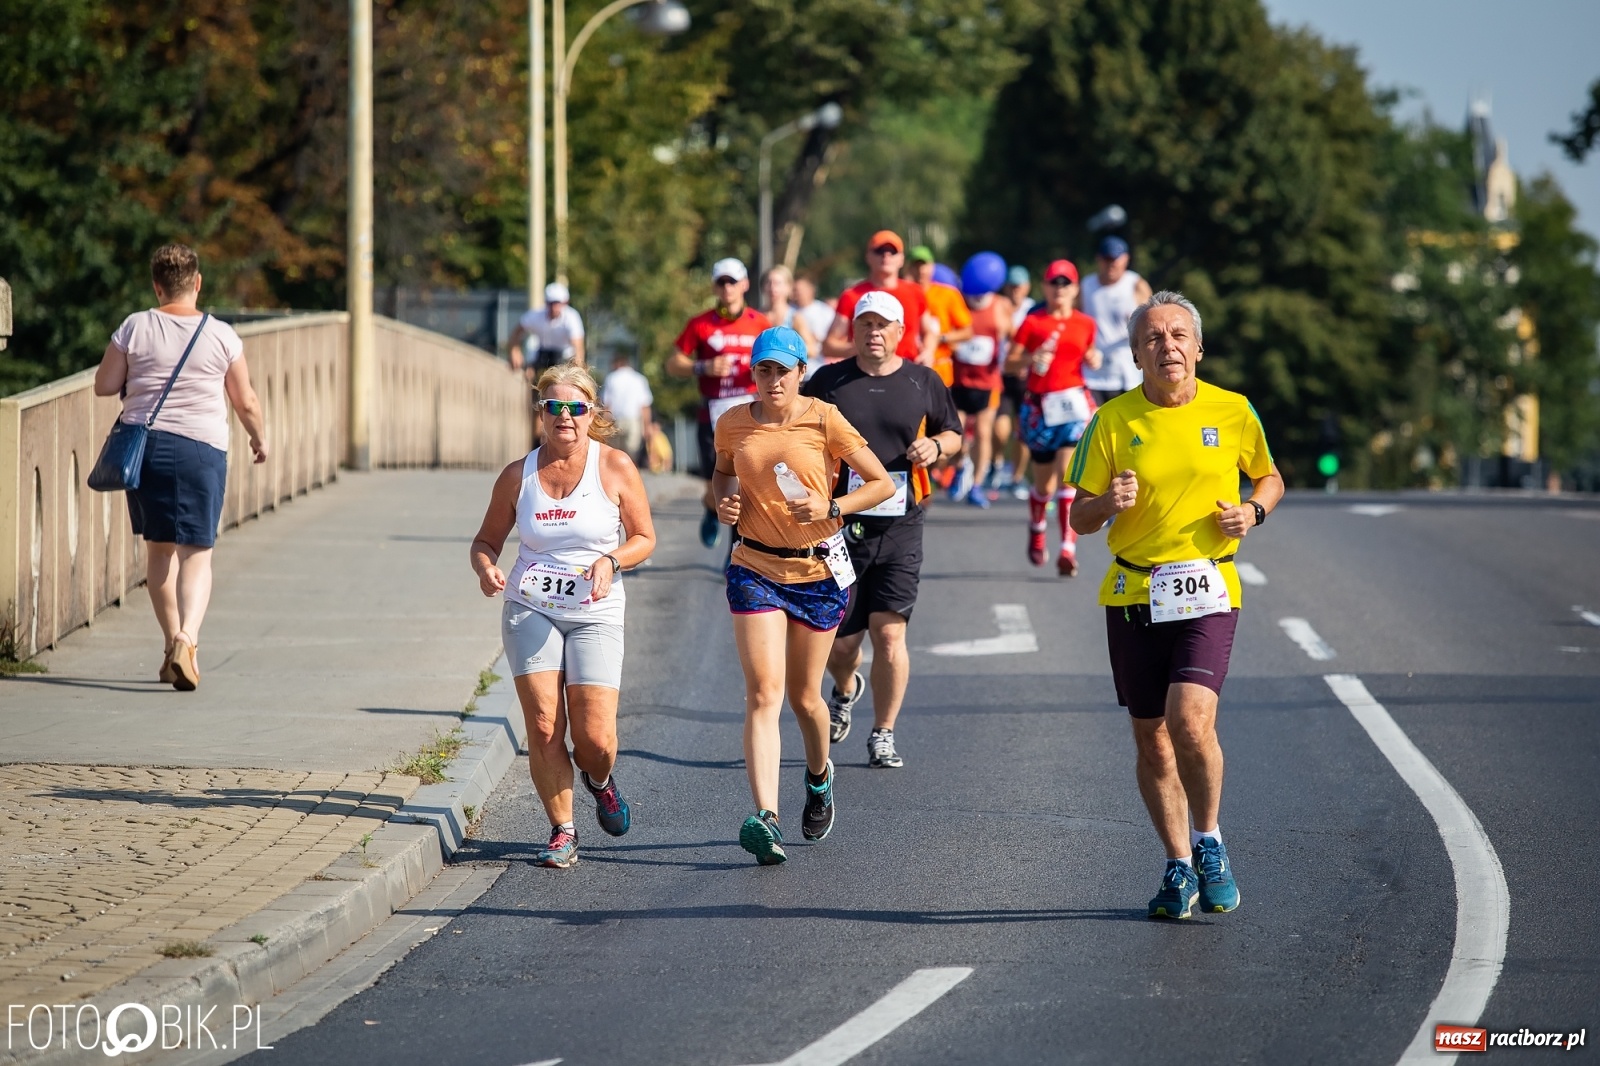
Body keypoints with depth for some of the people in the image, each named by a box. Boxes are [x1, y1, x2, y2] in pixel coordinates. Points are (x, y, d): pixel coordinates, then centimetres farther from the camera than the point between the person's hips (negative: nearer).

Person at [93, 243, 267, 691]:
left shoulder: (136, 327, -2)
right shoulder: (221, 335, -1)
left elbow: (103, 385, 2)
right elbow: (246, 402, 5)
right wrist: (259, 438, 23)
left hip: (144, 444, 1)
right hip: (202, 448, -1)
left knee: (159, 545, 15)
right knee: (197, 552, -1)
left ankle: (173, 641, 19)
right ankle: (187, 638, -21)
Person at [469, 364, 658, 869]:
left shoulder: (616, 468, -2)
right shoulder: (518, 475, 3)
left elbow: (645, 538, 5)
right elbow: (486, 539, 13)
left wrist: (611, 561, -16)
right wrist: (486, 568, -10)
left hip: (596, 615, -1)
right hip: (530, 611, 1)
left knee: (594, 737, -10)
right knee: (543, 726, -11)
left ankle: (599, 780, 27)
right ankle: (562, 832, 6)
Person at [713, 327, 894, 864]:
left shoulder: (823, 420, -8)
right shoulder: (733, 424, 1)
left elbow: (882, 483, -3)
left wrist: (831, 509, -18)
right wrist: (724, 501, 0)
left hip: (817, 569, -1)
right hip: (755, 568, 1)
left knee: (803, 696, 11)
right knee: (763, 694, -14)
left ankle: (819, 775, 45)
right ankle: (765, 818, -24)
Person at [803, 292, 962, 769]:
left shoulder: (924, 382, 7)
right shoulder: (827, 382, 4)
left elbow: (954, 433, 18)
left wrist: (935, 446, -4)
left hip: (900, 527, 0)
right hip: (839, 527, 0)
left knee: (890, 633, -8)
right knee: (838, 640, 4)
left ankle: (883, 735, 5)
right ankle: (845, 691, 40)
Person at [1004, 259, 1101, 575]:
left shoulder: (1085, 324, 8)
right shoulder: (1032, 323, 3)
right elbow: (1009, 363, 2)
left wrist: (1093, 360, -2)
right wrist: (1031, 359, -17)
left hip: (1074, 402, 0)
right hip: (1040, 407, 0)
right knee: (1044, 482, 10)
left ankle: (1068, 549, -21)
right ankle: (1036, 531, 40)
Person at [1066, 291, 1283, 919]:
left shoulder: (1232, 412, 1)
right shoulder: (1113, 421, 1)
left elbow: (1269, 477, 18)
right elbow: (1080, 519, 5)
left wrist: (1252, 512, -3)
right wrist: (1108, 504, -17)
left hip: (1206, 591, -2)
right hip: (1133, 594, 2)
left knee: (1190, 721, -20)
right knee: (1151, 738, 7)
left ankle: (1209, 842, 3)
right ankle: (1179, 867, 23)